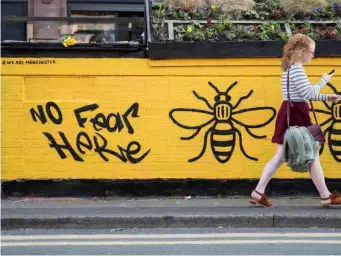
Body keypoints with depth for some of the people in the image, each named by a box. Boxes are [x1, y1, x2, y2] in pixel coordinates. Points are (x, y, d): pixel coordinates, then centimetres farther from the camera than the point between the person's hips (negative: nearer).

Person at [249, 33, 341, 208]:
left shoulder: (289, 68, 17)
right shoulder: (297, 69, -15)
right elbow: (309, 94, -19)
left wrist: (326, 97, 20)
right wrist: (323, 81, -4)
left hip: (289, 114, 10)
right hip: (296, 115, -10)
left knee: (280, 156, 8)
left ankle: (258, 193, 5)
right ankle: (327, 197, 8)